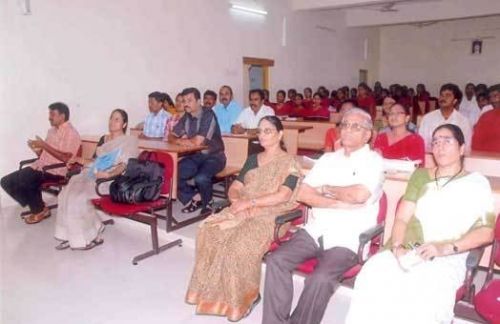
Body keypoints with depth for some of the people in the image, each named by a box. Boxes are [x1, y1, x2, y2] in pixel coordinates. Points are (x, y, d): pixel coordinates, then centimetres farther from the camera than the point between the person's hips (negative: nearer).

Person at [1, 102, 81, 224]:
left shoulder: (71, 133, -10)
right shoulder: (52, 130, 17)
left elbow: (66, 158, -21)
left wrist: (44, 145, -19)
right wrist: (37, 149, -3)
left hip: (55, 171, -9)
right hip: (40, 167, 9)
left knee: (22, 182, -28)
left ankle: (40, 210, -3)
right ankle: (36, 206, 6)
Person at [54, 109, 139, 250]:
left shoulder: (130, 141, 1)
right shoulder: (103, 139, 23)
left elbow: (125, 165, -13)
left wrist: (109, 174, -30)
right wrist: (79, 159, 9)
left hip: (110, 180, -7)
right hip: (91, 175, 7)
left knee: (79, 198, -26)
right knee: (66, 195, -17)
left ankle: (90, 236, -10)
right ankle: (72, 236, -10)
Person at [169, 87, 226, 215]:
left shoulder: (208, 115, -16)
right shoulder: (186, 118, 7)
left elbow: (197, 141, -23)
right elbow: (171, 137, 11)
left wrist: (181, 140, -5)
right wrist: (180, 141, -13)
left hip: (213, 156, -6)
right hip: (195, 156, 6)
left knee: (201, 178, -33)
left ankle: (206, 203, -1)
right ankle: (195, 198, 6)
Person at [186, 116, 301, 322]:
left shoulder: (288, 163, -2)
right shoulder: (252, 160, 18)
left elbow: (283, 196, -15)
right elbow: (234, 188, 13)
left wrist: (249, 202, -18)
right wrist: (236, 200, -10)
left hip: (271, 215, -6)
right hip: (243, 211, 6)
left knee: (239, 243, -31)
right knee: (209, 231, -19)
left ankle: (245, 295, -8)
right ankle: (213, 291, -7)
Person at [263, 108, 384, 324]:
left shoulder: (373, 160, -1)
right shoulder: (327, 159, 14)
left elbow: (359, 195, -20)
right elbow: (303, 194, 3)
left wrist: (326, 189, -3)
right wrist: (340, 202, -10)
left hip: (347, 240, -5)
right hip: (315, 231, 5)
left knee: (320, 279, -29)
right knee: (276, 260, -17)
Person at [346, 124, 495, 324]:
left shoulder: (476, 183, 10)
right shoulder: (420, 176, 18)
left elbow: (486, 232, 0)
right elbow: (401, 218, 10)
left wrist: (444, 248, -15)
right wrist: (397, 245, -10)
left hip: (447, 259, -2)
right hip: (408, 251, 3)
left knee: (425, 297, -34)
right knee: (372, 274, -28)